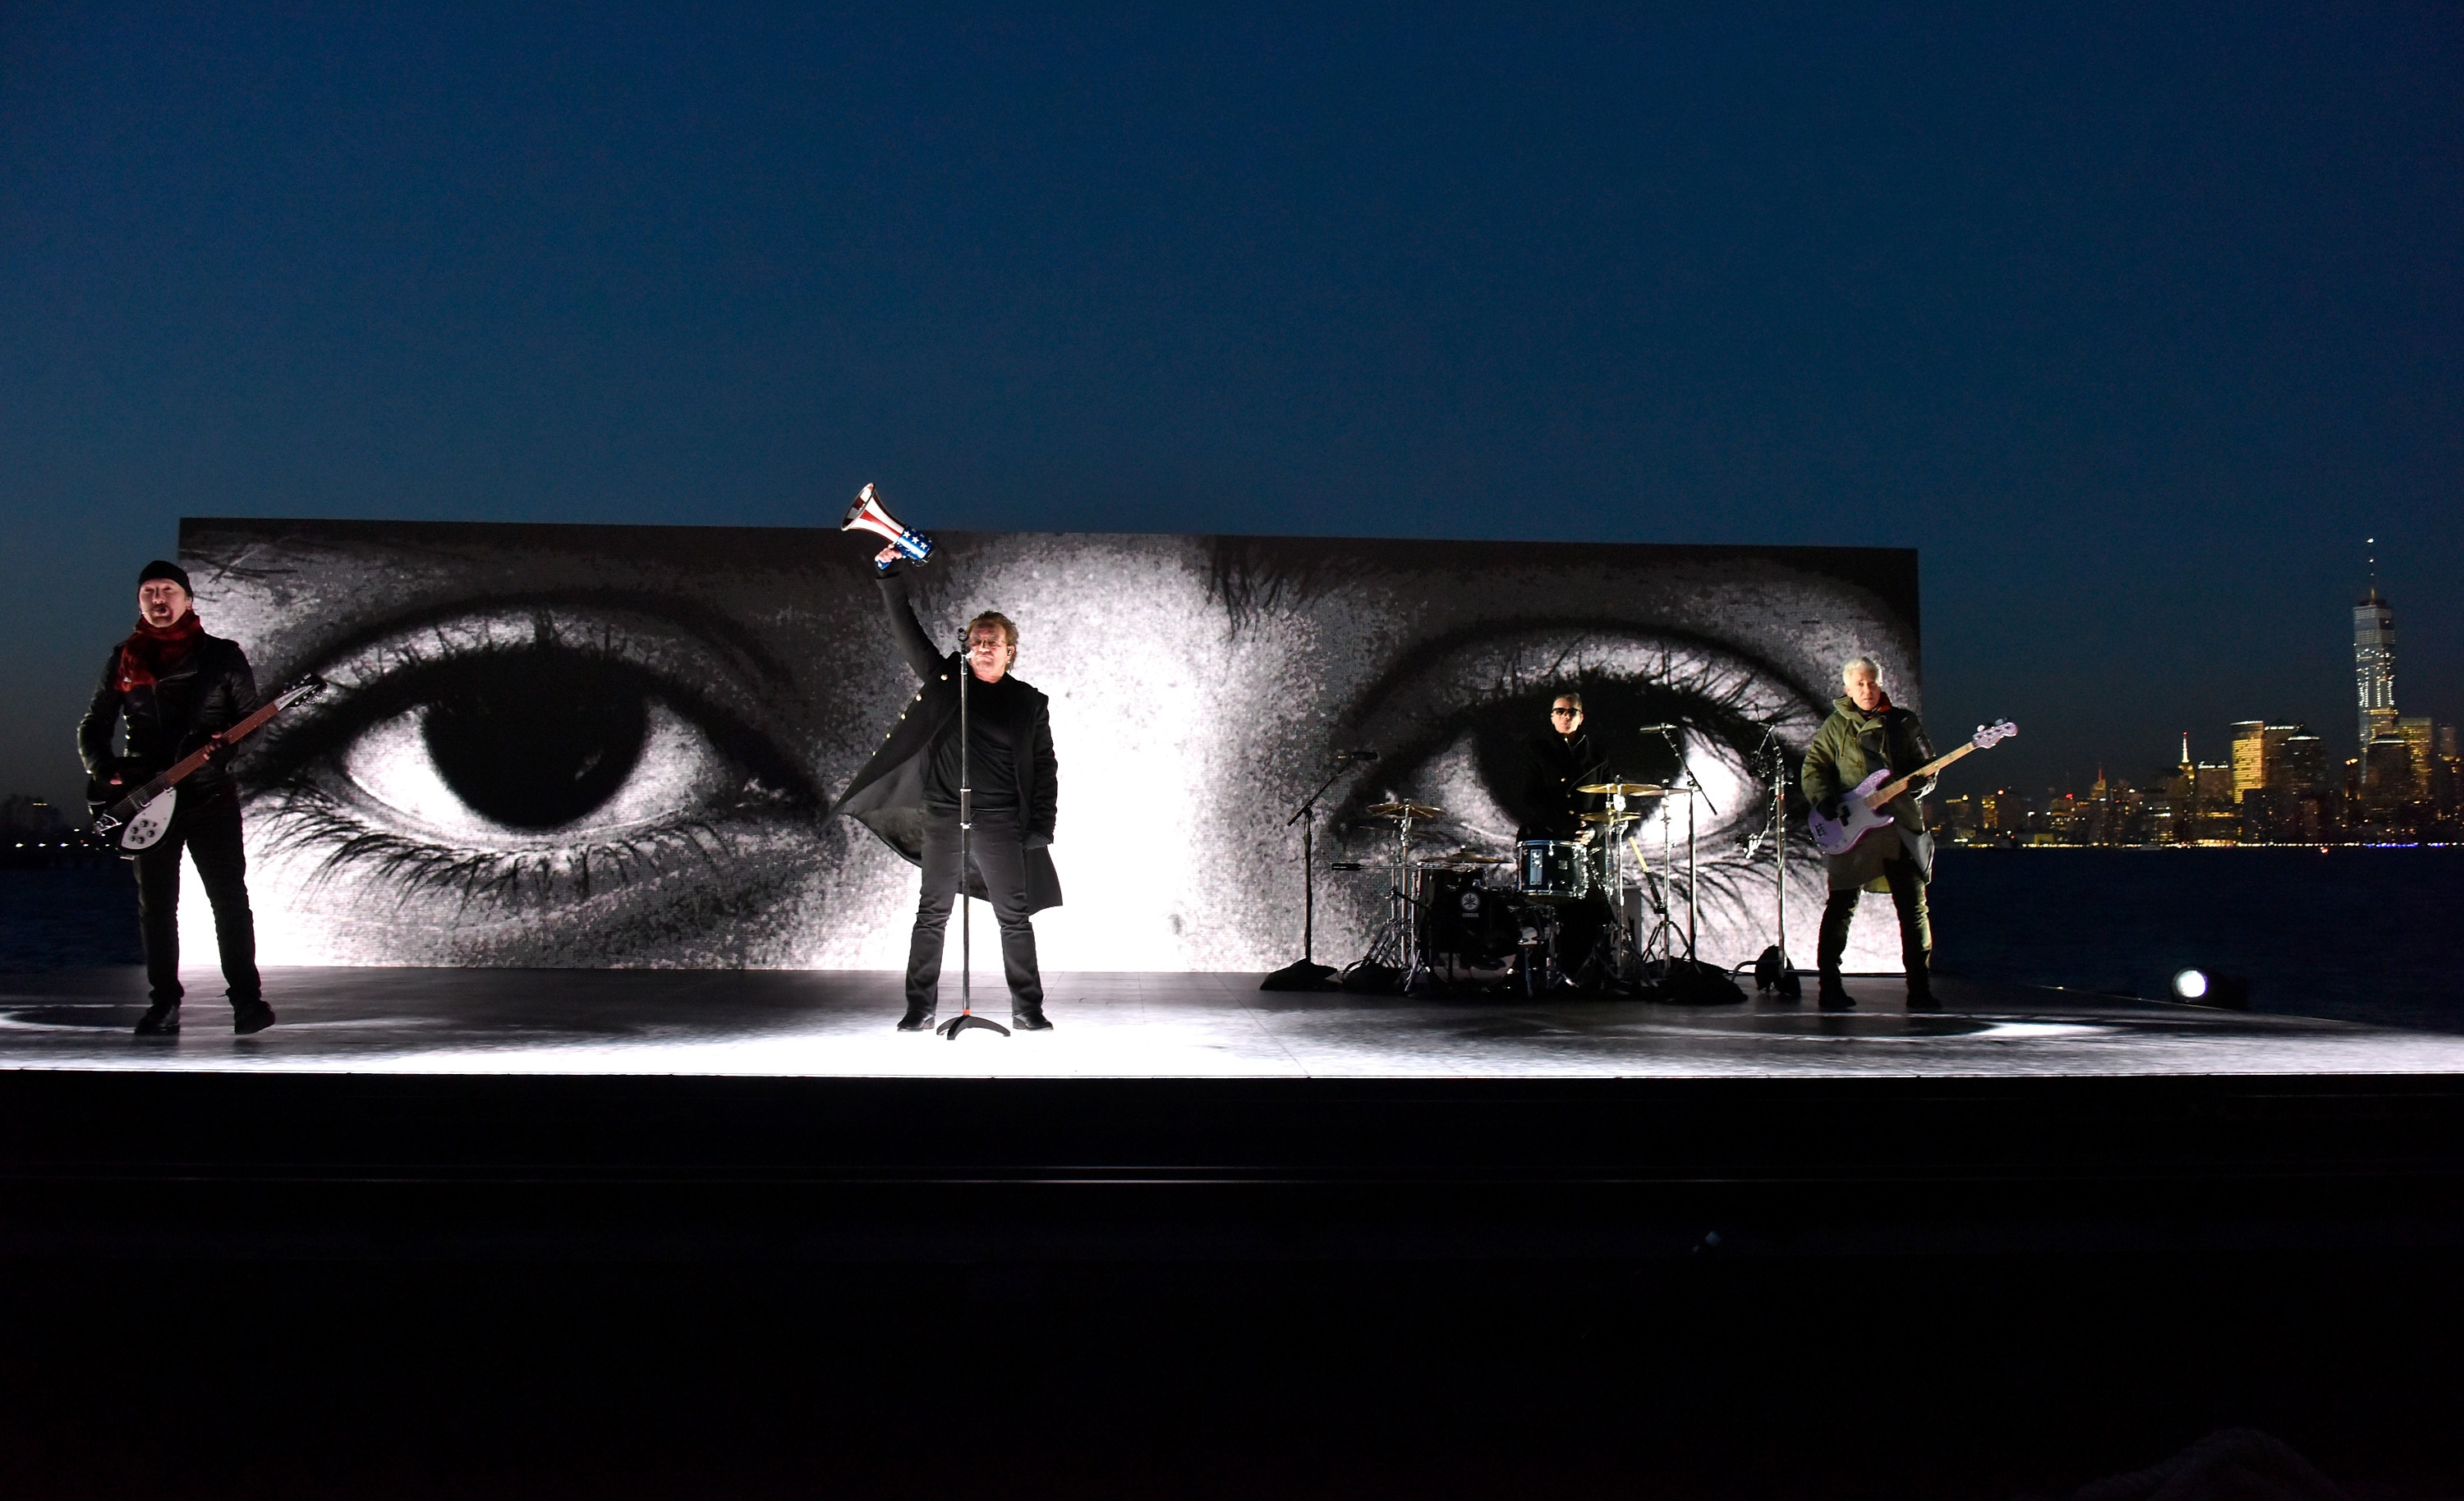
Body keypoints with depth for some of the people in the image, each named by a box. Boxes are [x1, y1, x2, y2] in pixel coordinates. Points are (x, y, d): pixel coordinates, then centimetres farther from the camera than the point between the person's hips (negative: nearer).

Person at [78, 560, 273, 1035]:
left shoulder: (222, 655, 3)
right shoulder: (123, 658, 10)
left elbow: (251, 718, 3)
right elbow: (93, 725, 14)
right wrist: (103, 770, -3)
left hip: (210, 794, -3)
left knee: (229, 897, -6)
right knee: (155, 904, 6)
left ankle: (247, 997, -1)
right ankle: (164, 1004, 14)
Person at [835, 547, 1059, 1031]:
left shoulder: (1029, 702, 6)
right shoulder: (947, 681, 8)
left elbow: (1045, 769, 5)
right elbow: (907, 633, 4)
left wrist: (1041, 831, -2)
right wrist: (891, 575, -5)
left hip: (1000, 822, -1)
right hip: (943, 815, 1)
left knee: (1015, 915, 0)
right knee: (932, 914, 3)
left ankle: (1027, 1010, 7)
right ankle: (920, 1008, 9)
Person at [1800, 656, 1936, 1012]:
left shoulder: (1905, 723, 11)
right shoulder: (1835, 726, 8)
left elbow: (1928, 771, 11)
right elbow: (1813, 768, 4)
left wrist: (1910, 786, -10)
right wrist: (1827, 803, -12)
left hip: (1901, 826, 1)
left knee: (1914, 908, -1)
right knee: (1840, 908, 1)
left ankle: (1920, 990, 5)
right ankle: (1830, 988, 8)